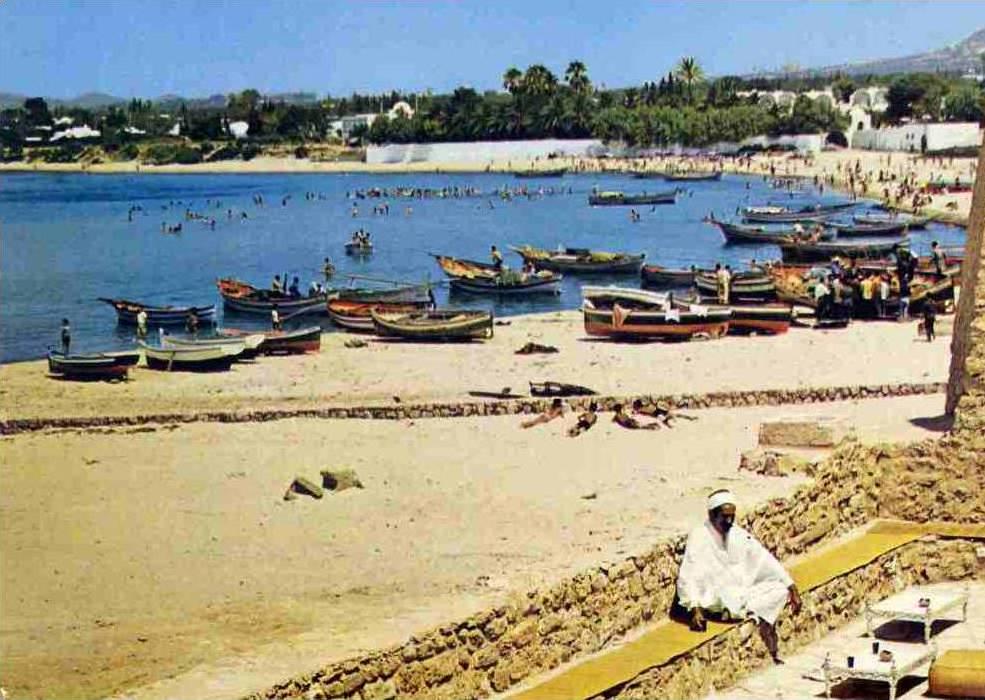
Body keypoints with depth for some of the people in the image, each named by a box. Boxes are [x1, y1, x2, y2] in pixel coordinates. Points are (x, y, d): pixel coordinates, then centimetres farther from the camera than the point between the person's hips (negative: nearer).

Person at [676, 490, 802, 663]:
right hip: (715, 598, -6)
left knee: (780, 589, -11)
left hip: (742, 593, 6)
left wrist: (791, 587, -5)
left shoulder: (738, 534, 4)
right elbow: (688, 577, -19)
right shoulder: (699, 537, -12)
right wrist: (695, 608, -32)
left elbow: (764, 561, 4)